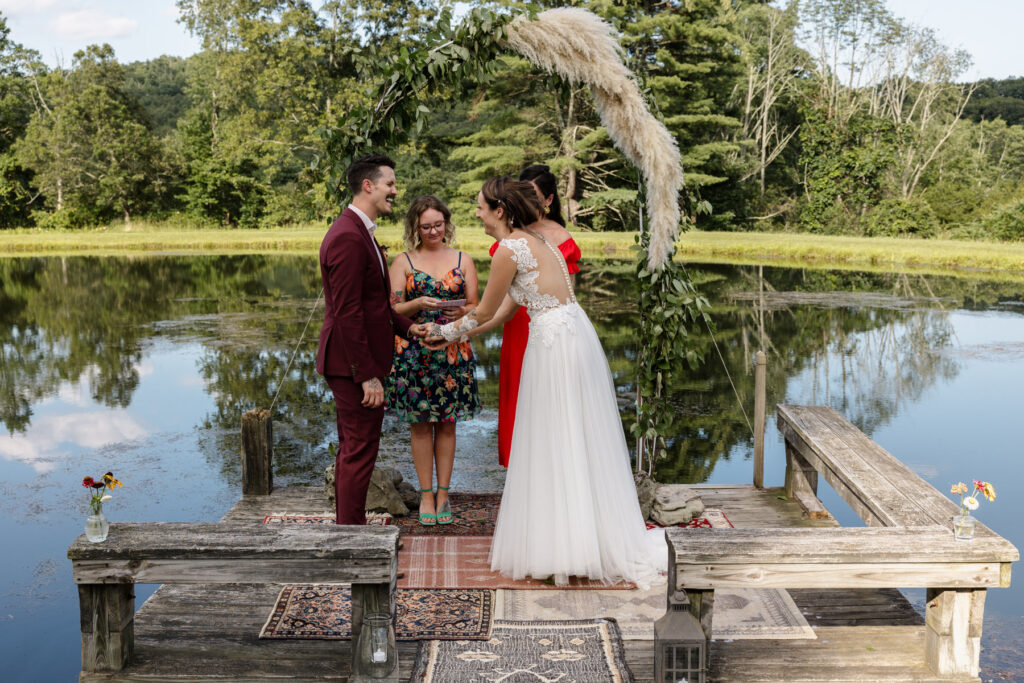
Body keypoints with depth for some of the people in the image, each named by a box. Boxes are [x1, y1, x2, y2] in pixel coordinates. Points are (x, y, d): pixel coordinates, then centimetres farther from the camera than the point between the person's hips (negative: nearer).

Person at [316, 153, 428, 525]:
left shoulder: (358, 232, 14)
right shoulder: (348, 237, -20)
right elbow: (347, 313, -24)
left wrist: (406, 326, 6)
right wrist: (368, 376, -23)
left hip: (357, 364, 11)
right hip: (353, 365, -11)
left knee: (352, 449, 18)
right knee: (360, 451, -2)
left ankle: (347, 528, 29)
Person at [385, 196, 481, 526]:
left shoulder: (462, 260, 8)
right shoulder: (403, 261, 4)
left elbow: (476, 307, 8)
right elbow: (393, 310, 0)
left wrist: (461, 312, -14)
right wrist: (419, 304, -19)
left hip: (453, 350, 1)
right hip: (414, 351, -1)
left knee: (447, 423, 5)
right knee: (420, 423, 2)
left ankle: (443, 493, 15)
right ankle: (426, 495, 13)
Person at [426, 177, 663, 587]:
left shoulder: (509, 250, -12)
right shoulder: (533, 241, 16)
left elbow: (484, 312, -3)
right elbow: (504, 311, 20)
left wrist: (445, 332, 14)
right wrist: (455, 336, 25)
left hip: (554, 345, -9)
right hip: (575, 336, 9)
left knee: (554, 448, 0)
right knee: (578, 445, 15)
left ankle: (558, 546, 10)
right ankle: (593, 537, 24)